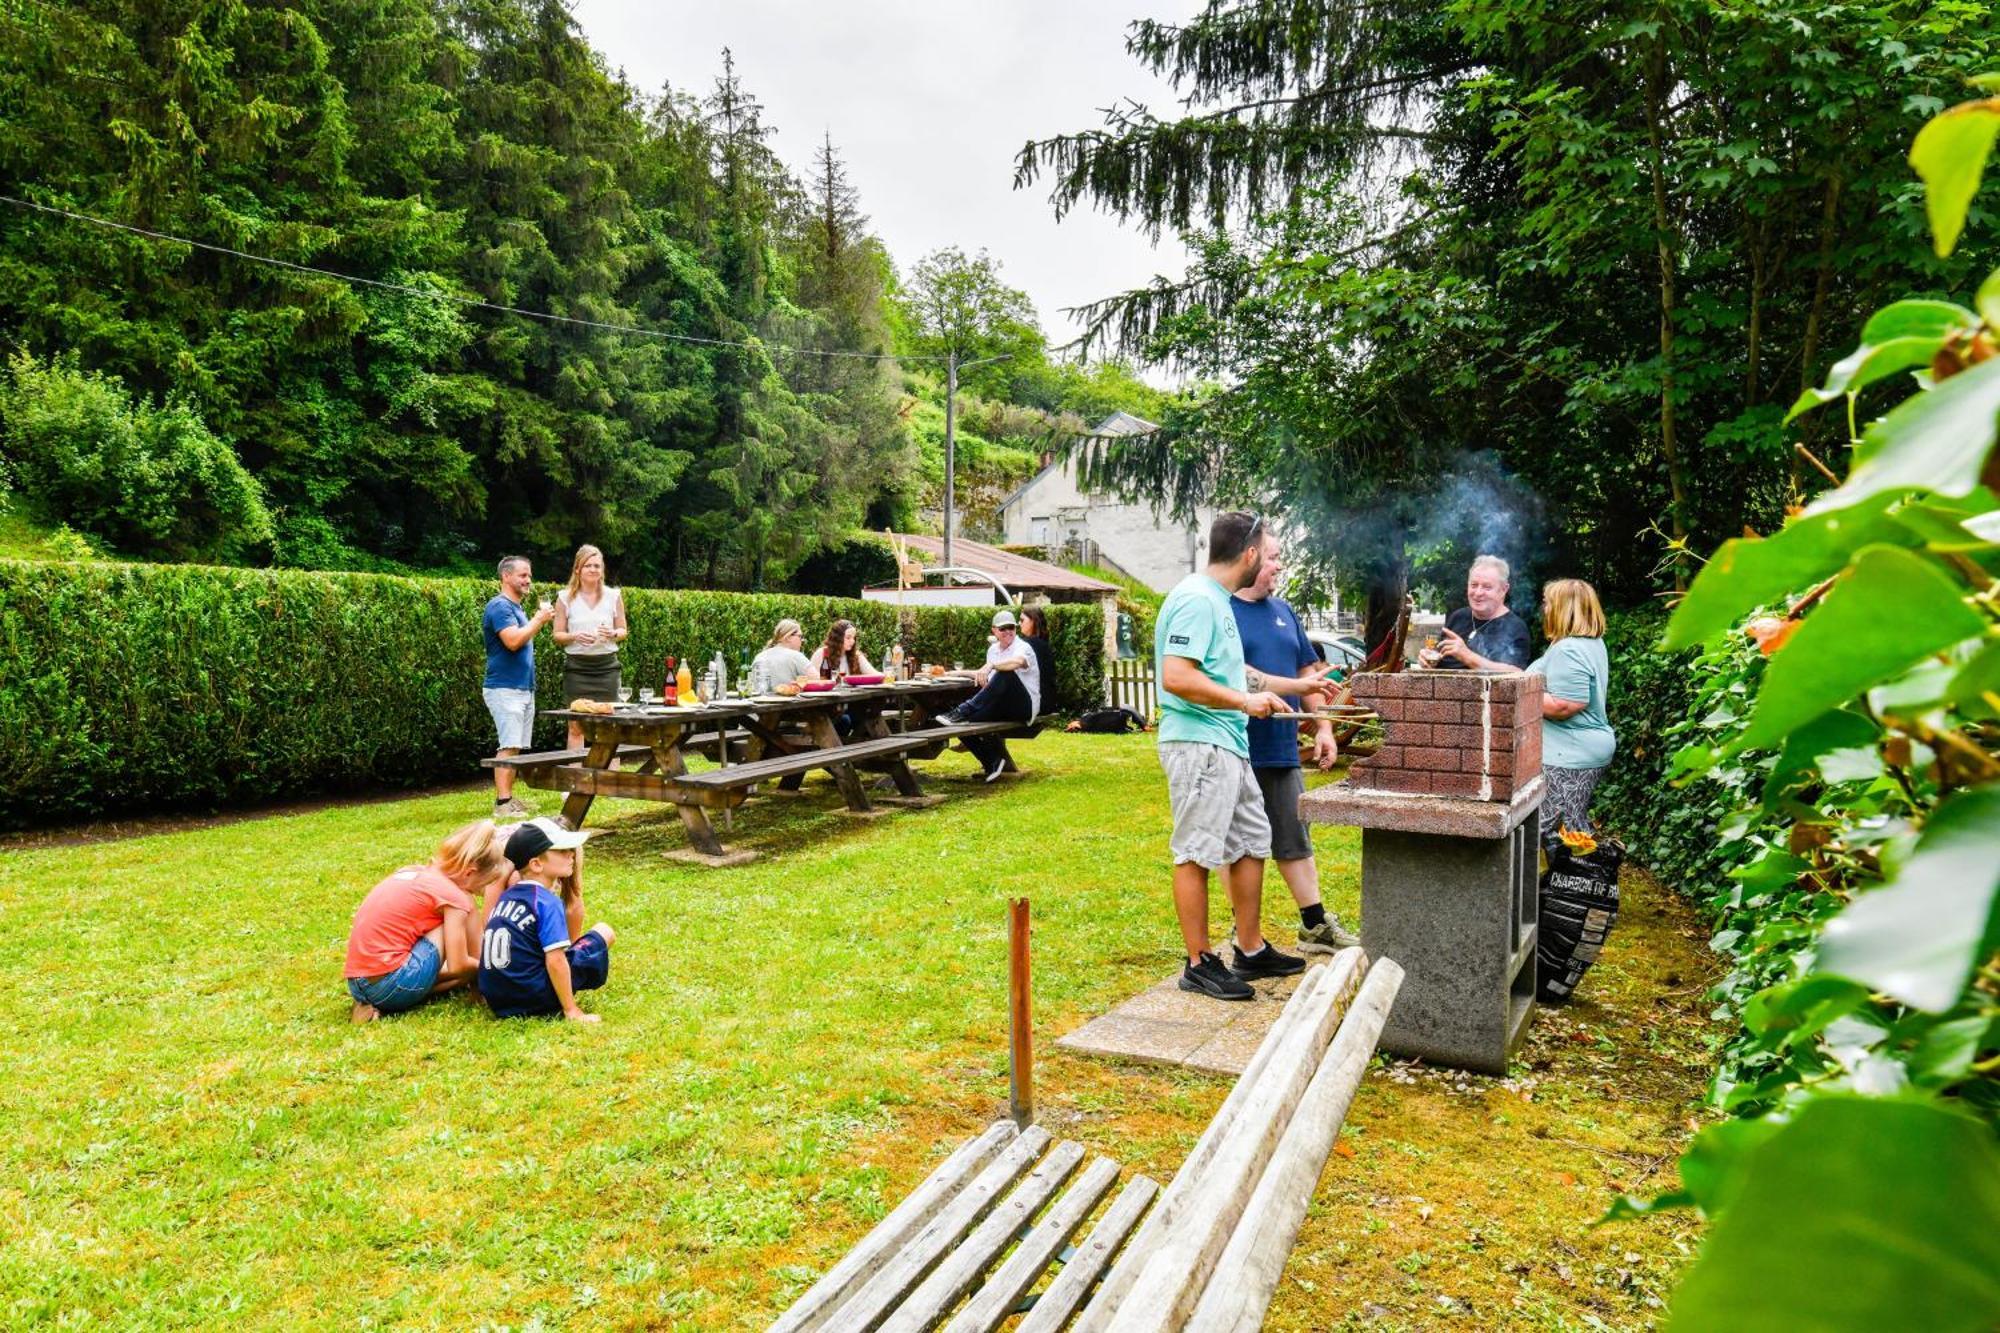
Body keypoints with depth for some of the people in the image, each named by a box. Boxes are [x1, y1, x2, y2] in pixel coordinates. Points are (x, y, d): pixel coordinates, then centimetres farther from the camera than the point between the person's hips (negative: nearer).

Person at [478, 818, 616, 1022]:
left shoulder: (505, 896, 10)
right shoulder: (548, 903, -14)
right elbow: (555, 961, -18)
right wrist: (571, 1011, -13)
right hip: (535, 1000, -7)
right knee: (604, 932, 3)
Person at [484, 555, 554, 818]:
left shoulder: (517, 608, 19)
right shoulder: (499, 606, -11)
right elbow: (513, 641, -24)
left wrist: (539, 620, 10)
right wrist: (539, 619, -14)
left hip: (524, 688, 9)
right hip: (505, 688, -9)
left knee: (516, 747, 8)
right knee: (509, 746, -13)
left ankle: (508, 797, 12)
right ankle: (502, 803, -13)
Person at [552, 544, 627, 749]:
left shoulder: (613, 596, 7)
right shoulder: (566, 598, 4)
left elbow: (623, 630, 12)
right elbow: (557, 635, 5)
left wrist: (613, 634, -10)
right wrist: (574, 637, -15)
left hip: (606, 665, 1)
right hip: (576, 666, -1)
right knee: (576, 726, 1)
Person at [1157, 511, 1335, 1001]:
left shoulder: (1218, 600, 18)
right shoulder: (1197, 600, -15)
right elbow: (1176, 677, -25)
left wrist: (1298, 685, 36)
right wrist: (1245, 701, -18)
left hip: (1228, 747, 11)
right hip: (1198, 745, -11)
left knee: (1252, 842, 16)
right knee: (1196, 854, -3)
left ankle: (1251, 951, 27)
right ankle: (1199, 964, 6)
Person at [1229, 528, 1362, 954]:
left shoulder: (1283, 611, 14)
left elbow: (1308, 674, 18)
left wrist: (1323, 728, 12)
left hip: (1282, 749, 6)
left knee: (1295, 841, 15)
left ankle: (1315, 926, 25)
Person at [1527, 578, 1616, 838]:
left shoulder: (1568, 650, -20)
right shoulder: (1593, 643, 13)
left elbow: (1564, 706, -26)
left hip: (1568, 756, -11)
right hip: (1591, 747, 11)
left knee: (1545, 833, -8)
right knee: (1575, 828, 16)